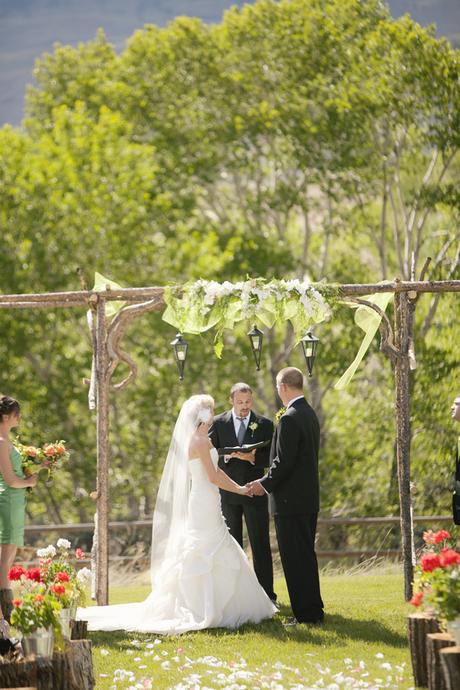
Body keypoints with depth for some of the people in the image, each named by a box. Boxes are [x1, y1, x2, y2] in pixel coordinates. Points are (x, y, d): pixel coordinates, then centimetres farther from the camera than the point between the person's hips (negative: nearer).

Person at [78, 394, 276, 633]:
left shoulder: (200, 439, 14)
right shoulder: (200, 441, -15)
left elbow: (215, 471, 18)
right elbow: (213, 477, -17)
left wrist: (239, 487, 14)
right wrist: (240, 490, -5)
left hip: (202, 506, 10)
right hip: (205, 505, -10)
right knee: (205, 557, -6)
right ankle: (204, 611, -4)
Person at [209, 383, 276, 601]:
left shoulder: (264, 424, 3)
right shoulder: (219, 423, 3)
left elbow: (271, 458, 0)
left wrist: (253, 457, -19)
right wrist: (227, 456, -18)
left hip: (255, 492, -1)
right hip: (227, 491, 1)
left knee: (260, 544, -2)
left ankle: (266, 594, 1)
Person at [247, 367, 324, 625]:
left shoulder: (290, 419, -18)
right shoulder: (310, 415, 12)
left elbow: (284, 461, -21)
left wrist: (265, 484, -7)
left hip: (291, 501, -10)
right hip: (310, 498, 10)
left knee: (295, 558, -5)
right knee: (306, 555, 16)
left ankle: (305, 613, -4)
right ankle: (314, 609, 22)